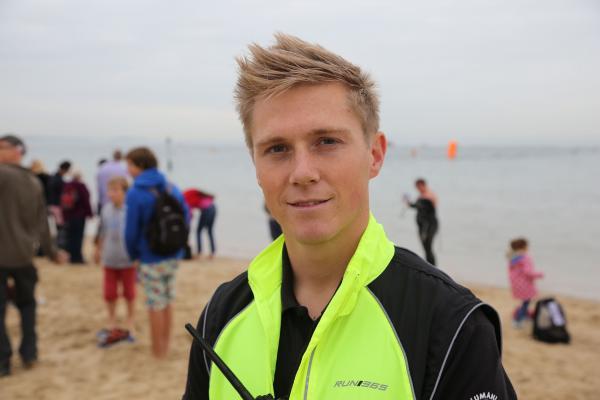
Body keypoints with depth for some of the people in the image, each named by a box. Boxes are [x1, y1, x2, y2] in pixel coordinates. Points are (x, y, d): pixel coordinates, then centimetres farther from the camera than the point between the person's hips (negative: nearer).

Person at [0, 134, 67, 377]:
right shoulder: (35, 183, 9)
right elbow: (41, 223, 13)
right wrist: (51, 252, 21)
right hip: (24, 254, 7)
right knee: (26, 304, 20)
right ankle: (29, 354, 21)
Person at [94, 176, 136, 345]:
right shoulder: (106, 209, -1)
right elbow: (102, 232, 11)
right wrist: (98, 250, 19)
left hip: (127, 260, -4)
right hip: (110, 260, 4)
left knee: (129, 293, 13)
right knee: (109, 293, 9)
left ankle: (130, 324, 31)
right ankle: (112, 323, 29)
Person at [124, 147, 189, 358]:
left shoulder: (135, 194, -14)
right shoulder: (172, 188, 3)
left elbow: (131, 230, -13)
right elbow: (185, 218, 7)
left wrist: (133, 254, 4)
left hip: (151, 258, -6)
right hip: (174, 254, 6)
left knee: (156, 305, 6)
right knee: (167, 301, 17)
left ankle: (158, 350, 18)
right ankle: (165, 346, 27)